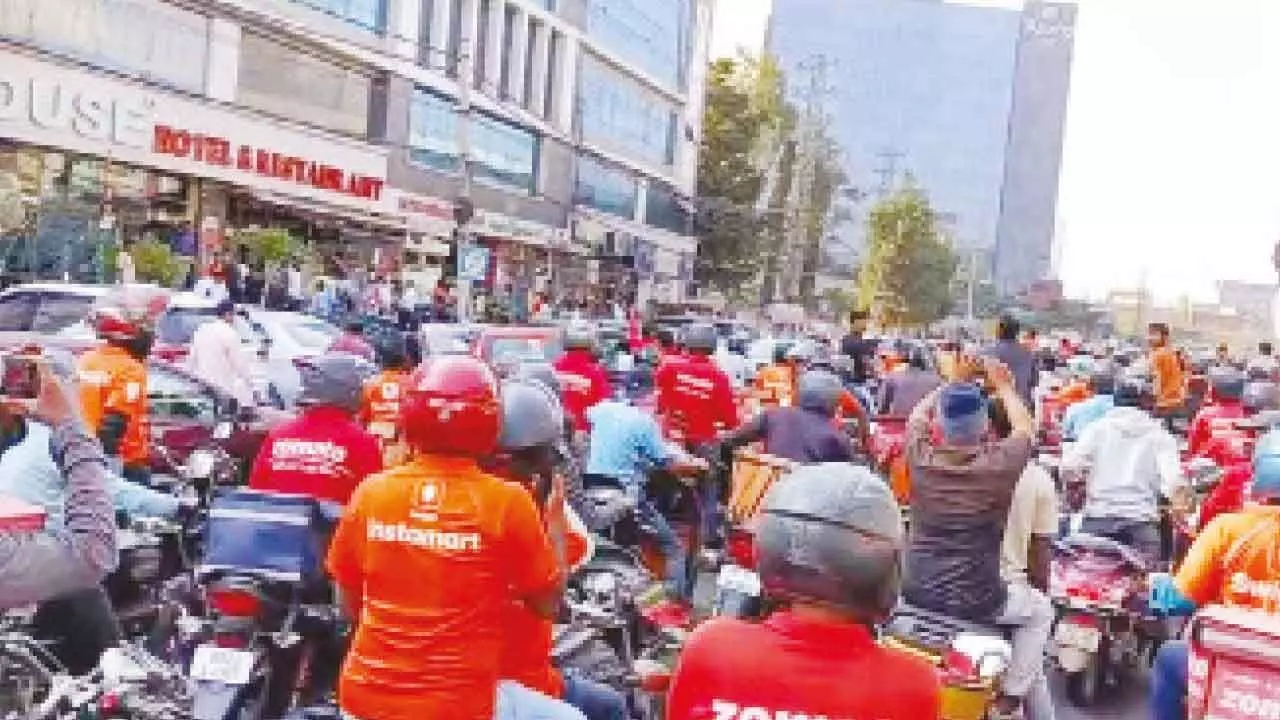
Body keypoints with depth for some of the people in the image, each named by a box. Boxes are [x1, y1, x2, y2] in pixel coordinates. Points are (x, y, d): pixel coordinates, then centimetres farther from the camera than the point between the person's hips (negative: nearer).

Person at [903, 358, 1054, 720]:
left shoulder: (922, 459, -7)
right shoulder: (1001, 464, -14)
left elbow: (918, 414, 14)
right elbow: (1026, 427, 7)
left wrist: (956, 380, 21)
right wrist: (1003, 385, 20)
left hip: (916, 592, 3)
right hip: (975, 601, -3)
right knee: (1040, 611, 25)